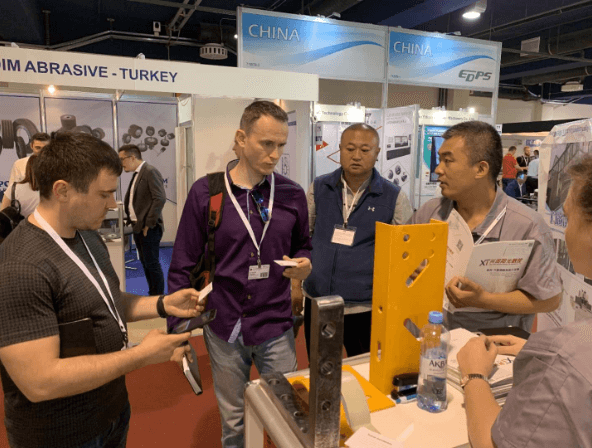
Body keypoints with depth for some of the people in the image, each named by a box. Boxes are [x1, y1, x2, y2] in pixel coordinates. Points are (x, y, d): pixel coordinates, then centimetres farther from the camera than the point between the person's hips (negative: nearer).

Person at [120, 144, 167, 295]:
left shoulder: (150, 172, -13)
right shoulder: (137, 174, 15)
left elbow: (160, 198, -21)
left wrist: (149, 224, -18)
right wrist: (132, 219, 8)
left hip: (149, 228, -9)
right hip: (138, 226, 9)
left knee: (152, 263, -2)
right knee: (145, 262, 15)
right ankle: (152, 294, 27)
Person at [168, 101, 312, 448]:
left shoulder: (292, 194, -2)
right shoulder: (206, 192, -8)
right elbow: (183, 267, -3)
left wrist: (303, 264, -10)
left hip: (277, 329, 2)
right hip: (224, 330, -1)